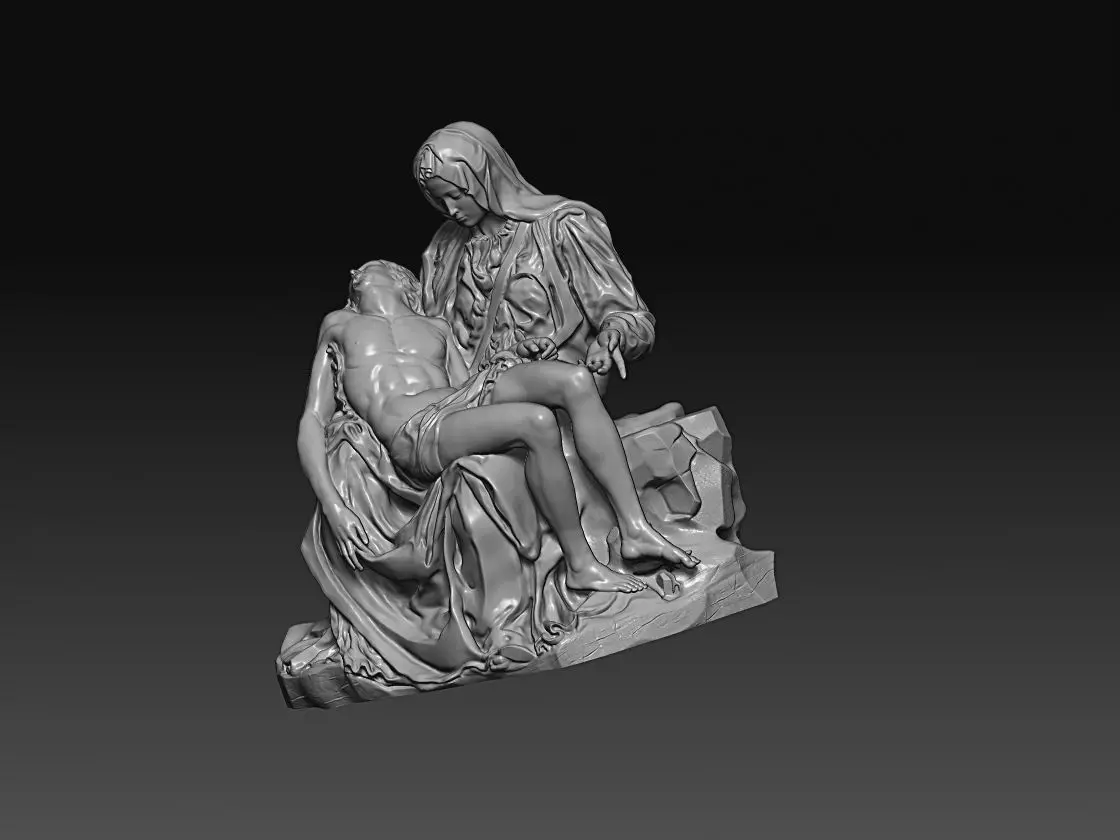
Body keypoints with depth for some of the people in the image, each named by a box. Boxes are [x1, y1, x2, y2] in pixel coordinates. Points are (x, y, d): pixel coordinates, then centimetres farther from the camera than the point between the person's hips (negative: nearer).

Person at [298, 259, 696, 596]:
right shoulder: (339, 325, 24)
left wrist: (515, 355, 1)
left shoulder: (436, 327, 35)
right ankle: (580, 564, -25)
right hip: (415, 434, -5)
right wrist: (332, 506, -6)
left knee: (573, 379, -22)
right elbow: (312, 420, 12)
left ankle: (634, 529, -25)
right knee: (537, 422, -32)